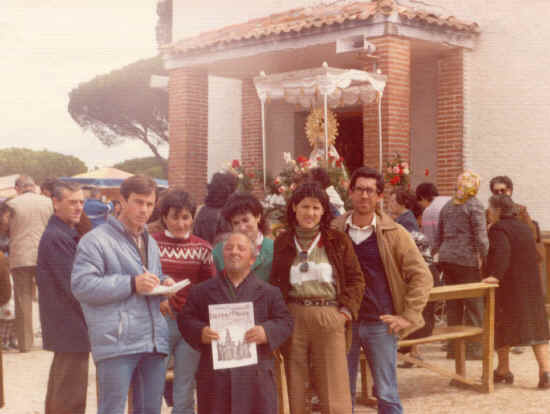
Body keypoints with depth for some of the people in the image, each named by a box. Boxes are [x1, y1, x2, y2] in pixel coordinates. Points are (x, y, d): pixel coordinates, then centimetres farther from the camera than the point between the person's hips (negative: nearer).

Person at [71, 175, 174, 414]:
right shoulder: (96, 240, -3)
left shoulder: (150, 243, 23)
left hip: (154, 341, 7)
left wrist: (163, 283, 9)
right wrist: (131, 283, -17)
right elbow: (81, 285, -13)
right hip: (116, 342, -7)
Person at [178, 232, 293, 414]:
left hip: (255, 375, 0)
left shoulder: (268, 292, 11)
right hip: (214, 377, 1)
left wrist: (267, 332, -13)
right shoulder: (201, 291, 13)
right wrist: (200, 332, -10)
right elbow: (185, 319, 10)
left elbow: (285, 322, 6)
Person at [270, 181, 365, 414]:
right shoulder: (282, 243, 9)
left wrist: (347, 309, -2)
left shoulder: (338, 241, 7)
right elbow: (273, 281, 11)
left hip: (329, 318, -1)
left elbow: (356, 279, 9)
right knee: (293, 388, 6)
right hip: (293, 318, 1)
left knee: (335, 393, -3)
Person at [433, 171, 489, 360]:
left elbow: (438, 237, 17)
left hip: (446, 258, 7)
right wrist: (486, 258, -5)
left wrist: (436, 254, 21)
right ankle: (473, 348, 2)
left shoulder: (447, 207, 14)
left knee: (453, 304, 12)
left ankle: (453, 347, 17)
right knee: (474, 304, 1)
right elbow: (480, 237, -12)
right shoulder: (474, 205, -6)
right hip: (467, 259, -6)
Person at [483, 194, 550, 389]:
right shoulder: (524, 227, 15)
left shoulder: (498, 229, -11)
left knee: (502, 327, 8)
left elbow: (502, 251, -28)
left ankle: (503, 371, 17)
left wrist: (496, 275, -36)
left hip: (507, 287, -6)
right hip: (531, 285, 6)